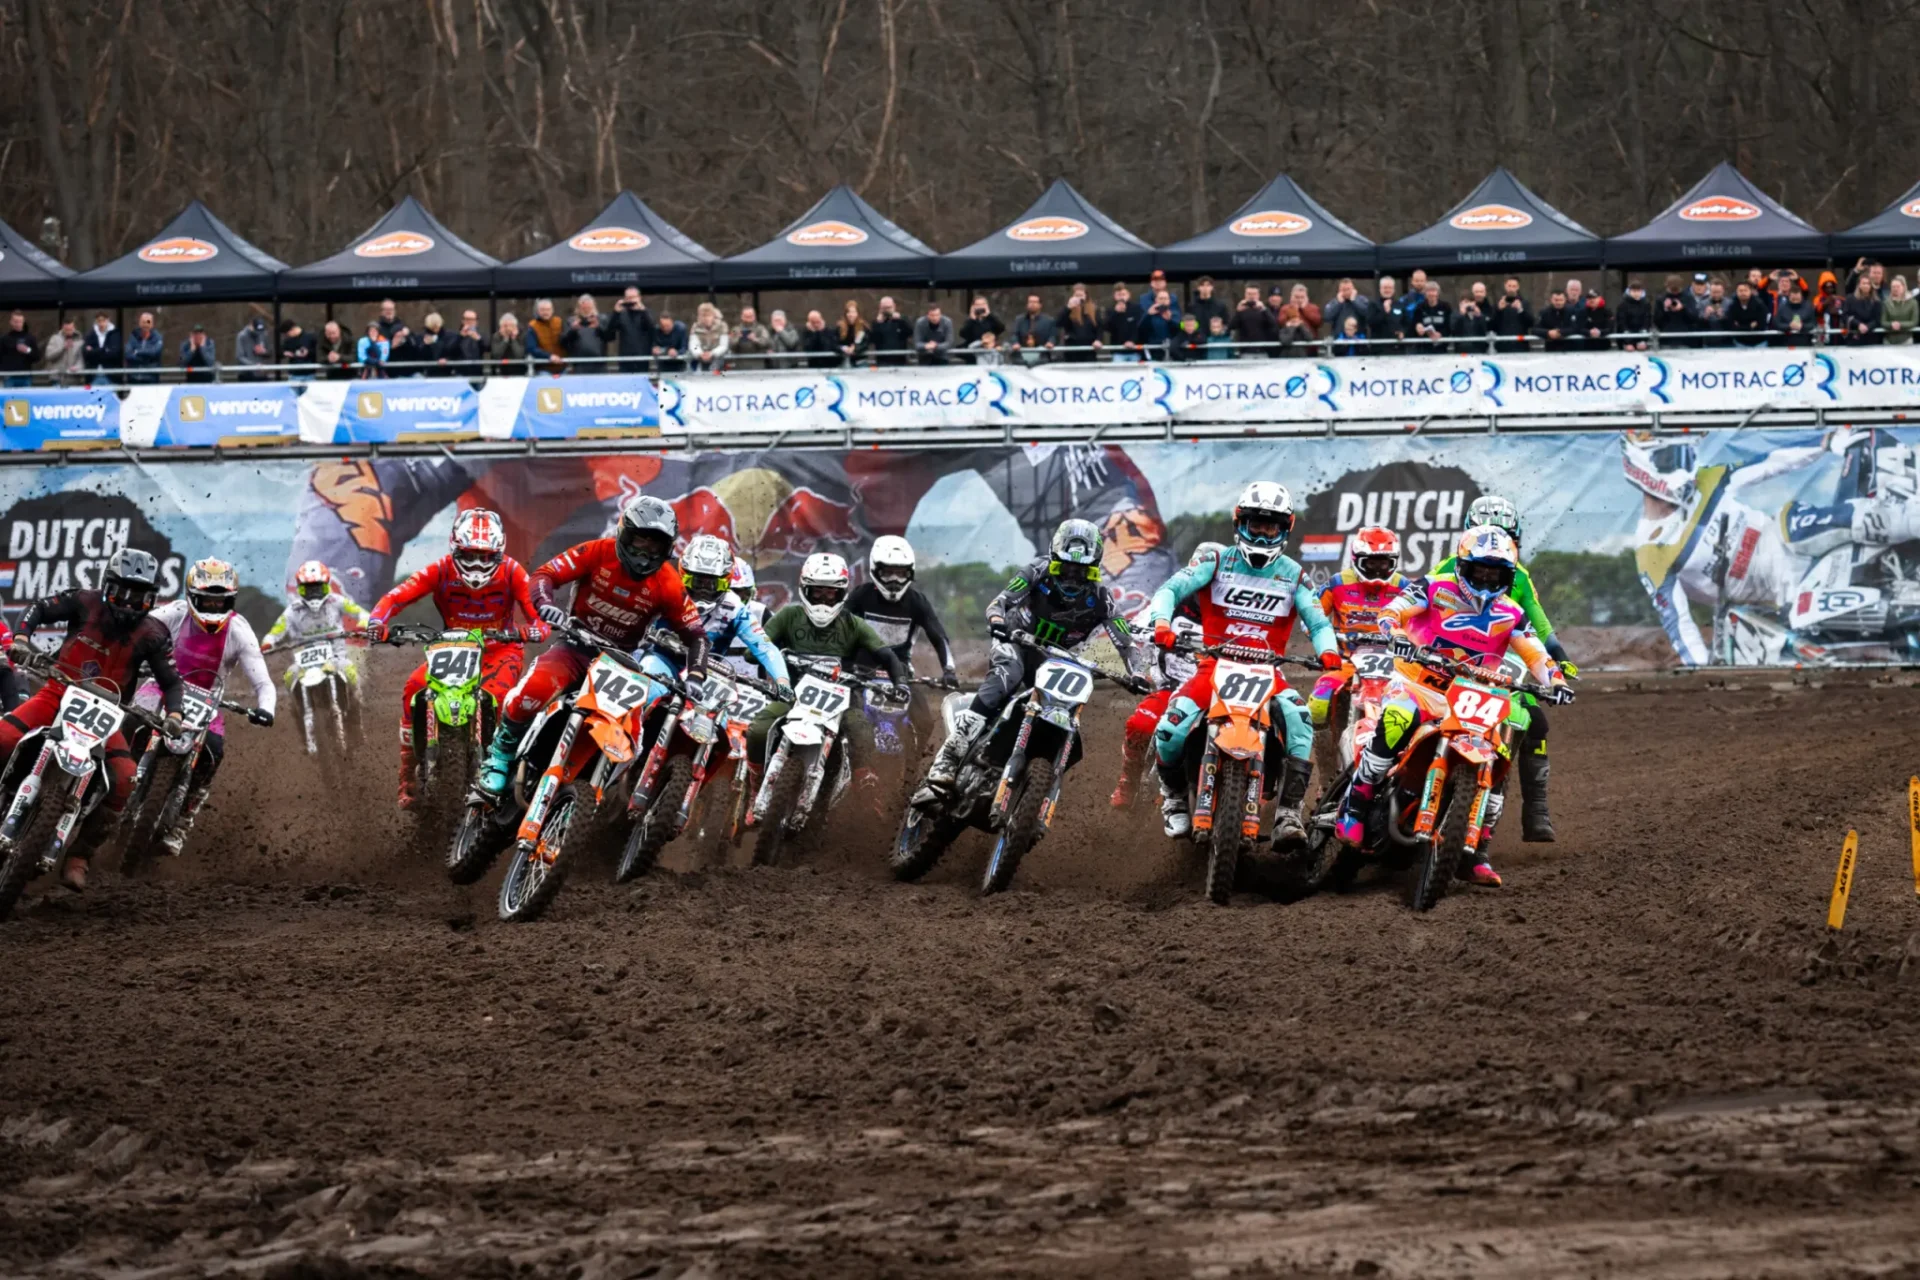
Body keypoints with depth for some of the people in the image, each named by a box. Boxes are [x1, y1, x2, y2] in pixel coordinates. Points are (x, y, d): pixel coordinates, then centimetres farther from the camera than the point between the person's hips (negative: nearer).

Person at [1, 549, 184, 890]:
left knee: (124, 781, -23)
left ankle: (79, 855, -13)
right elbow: (38, 609, 0)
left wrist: (173, 714, -20)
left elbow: (171, 682, -1)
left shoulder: (152, 636, -5)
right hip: (59, 694, 0)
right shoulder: (85, 602, -6)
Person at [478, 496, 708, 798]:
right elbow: (544, 575, -14)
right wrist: (546, 606, -37)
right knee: (533, 689, -30)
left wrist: (695, 677, -20)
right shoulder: (598, 553, -10)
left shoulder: (668, 585, -7)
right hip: (577, 646, -2)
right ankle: (500, 756, -10)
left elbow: (696, 635, -2)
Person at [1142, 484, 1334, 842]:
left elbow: (1317, 621, 6)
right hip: (1213, 665, -1)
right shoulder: (1218, 563, 6)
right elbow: (1171, 589, -2)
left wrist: (1328, 651, -18)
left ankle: (1287, 813, -29)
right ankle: (1175, 796, 6)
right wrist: (1161, 622, -24)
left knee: (1297, 717, -32)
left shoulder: (1293, 575, 11)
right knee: (1171, 728, -26)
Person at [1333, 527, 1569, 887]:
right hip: (1416, 682, -4)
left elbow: (1535, 654, 6)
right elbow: (1390, 612, -11)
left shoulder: (1509, 614, 8)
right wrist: (1396, 634, -34)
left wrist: (1555, 680, -14)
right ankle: (1354, 806, -29)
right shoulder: (1435, 589, -2)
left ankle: (1477, 853, 1)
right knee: (1397, 722, -37)